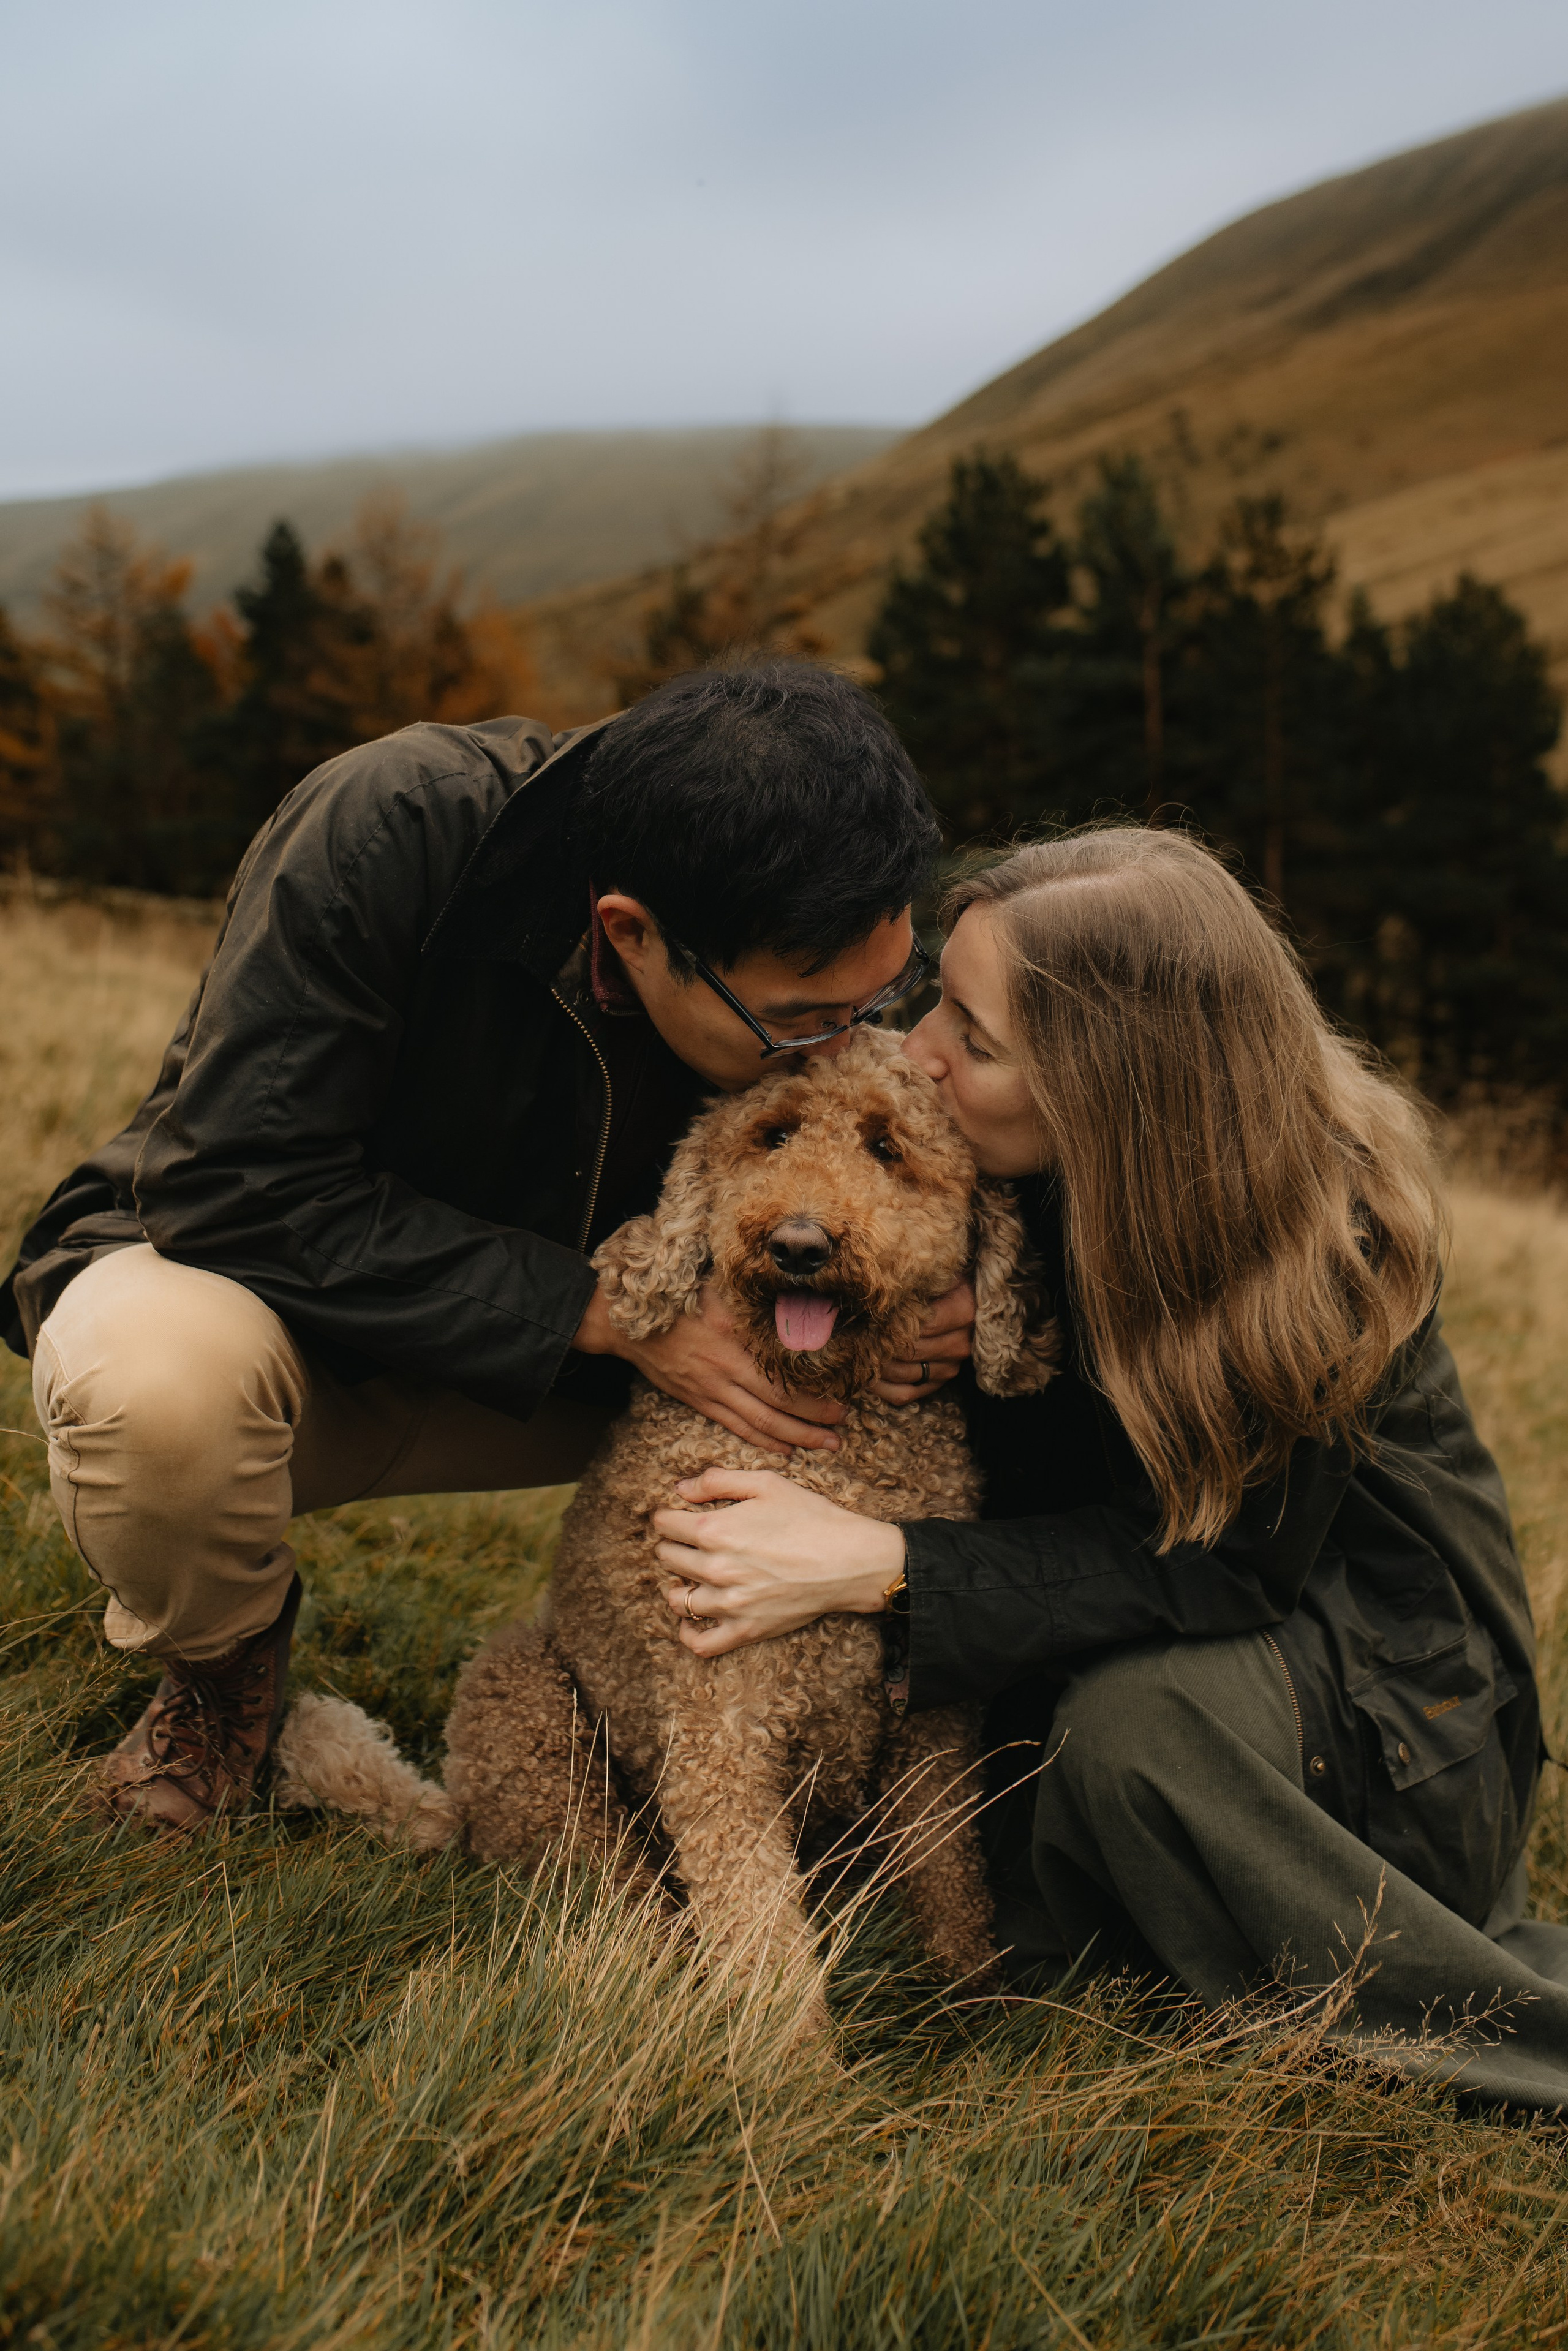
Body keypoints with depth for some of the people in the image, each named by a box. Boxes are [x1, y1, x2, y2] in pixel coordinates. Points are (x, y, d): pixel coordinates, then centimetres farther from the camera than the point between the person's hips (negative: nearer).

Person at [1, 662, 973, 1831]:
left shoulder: (836, 952, -17)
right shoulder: (388, 829, -33)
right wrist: (604, 1314, -35)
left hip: (560, 1368, 3)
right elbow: (241, 1186, -33)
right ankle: (226, 1658, -2)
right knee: (163, 1380, -38)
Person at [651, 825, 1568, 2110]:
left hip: (1385, 1665, -4)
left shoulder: (1330, 1222, -28)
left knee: (1136, 1720, -33)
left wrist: (876, 1565, -36)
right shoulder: (990, 1167, -14)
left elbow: (1223, 1562, -29)